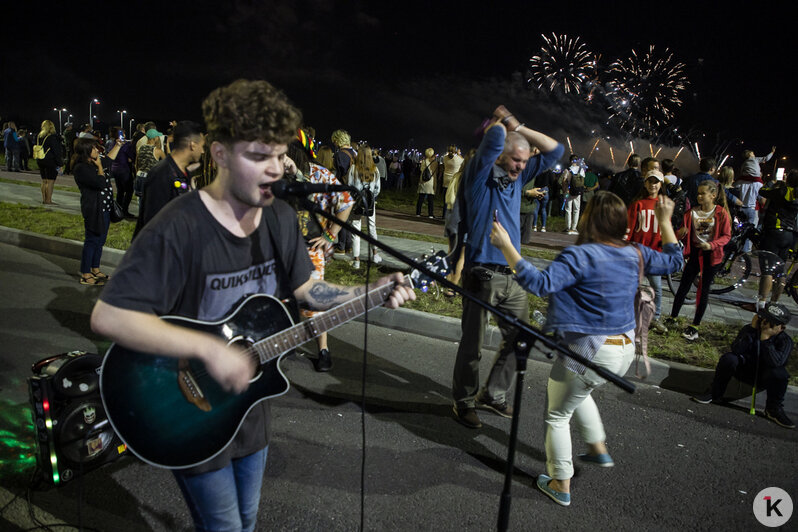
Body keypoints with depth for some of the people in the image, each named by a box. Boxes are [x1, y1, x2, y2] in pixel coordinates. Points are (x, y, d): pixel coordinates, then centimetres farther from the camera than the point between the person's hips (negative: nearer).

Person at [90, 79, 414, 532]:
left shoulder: (280, 217, -3)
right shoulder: (180, 229, -27)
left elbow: (303, 287, 8)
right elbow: (108, 316, -30)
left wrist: (369, 294, -5)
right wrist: (209, 349, -34)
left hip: (250, 402, 7)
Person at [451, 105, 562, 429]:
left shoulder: (518, 178, 11)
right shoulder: (481, 177, -7)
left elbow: (554, 150, 15)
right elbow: (493, 141, -23)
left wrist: (517, 126, 6)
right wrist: (501, 122, 0)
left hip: (512, 275, 7)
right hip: (482, 274, -7)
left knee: (518, 339, 14)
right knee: (472, 344, 2)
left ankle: (493, 394, 30)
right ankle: (464, 402, 20)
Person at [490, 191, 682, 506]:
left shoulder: (580, 256, -21)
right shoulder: (635, 254, 1)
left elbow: (540, 284, -32)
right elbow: (673, 261, 19)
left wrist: (505, 246, -30)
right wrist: (665, 221, 27)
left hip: (591, 351, -8)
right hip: (625, 349, 8)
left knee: (557, 415, 13)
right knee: (578, 392, 36)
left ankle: (560, 485, 25)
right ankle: (599, 448, 45)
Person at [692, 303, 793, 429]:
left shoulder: (785, 341, -14)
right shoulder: (749, 330, -11)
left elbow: (776, 362, -34)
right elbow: (736, 349, -29)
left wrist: (766, 338, -36)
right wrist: (752, 329, -31)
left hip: (764, 378, -1)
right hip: (744, 370, 1)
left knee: (779, 373, -36)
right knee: (728, 358, -29)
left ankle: (774, 410, -10)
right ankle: (714, 394, -11)